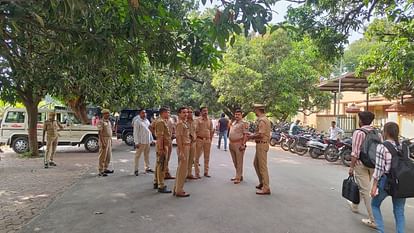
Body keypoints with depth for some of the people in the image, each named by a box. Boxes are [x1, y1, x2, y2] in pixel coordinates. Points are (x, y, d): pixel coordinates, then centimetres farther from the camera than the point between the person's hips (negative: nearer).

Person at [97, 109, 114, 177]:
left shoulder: (109, 122, 14)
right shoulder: (101, 122, -12)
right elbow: (99, 133, -17)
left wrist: (111, 141, 18)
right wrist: (102, 143, -23)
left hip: (109, 139, 8)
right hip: (104, 140, -8)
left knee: (108, 156, 14)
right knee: (103, 156, -3)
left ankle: (105, 169, 26)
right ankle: (100, 171, 5)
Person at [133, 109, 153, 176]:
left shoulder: (147, 120, 14)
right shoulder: (137, 121, -8)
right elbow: (135, 133, -11)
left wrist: (151, 139, 15)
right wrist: (137, 142, -16)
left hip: (147, 141, 7)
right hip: (141, 142, -7)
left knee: (147, 155, 14)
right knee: (138, 155, -1)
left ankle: (147, 168, 24)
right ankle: (136, 170, 4)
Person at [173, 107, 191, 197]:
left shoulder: (185, 123, 14)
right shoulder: (180, 123, -16)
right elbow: (178, 138, -21)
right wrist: (181, 152, -24)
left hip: (187, 147, 10)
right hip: (183, 148, -10)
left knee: (181, 169, 16)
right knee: (182, 170, -3)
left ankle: (177, 188, 27)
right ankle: (179, 191, 6)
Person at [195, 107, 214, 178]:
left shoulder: (210, 121, 11)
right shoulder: (198, 120, -3)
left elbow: (211, 131, 15)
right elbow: (195, 130, -7)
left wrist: (211, 139, 9)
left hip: (207, 140, 4)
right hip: (199, 139, -4)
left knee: (207, 157, 10)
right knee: (197, 157, -1)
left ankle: (206, 172, 20)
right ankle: (197, 173, 6)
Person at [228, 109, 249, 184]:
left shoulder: (244, 123, -8)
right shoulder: (233, 123, 18)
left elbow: (246, 135, -15)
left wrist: (243, 144, -22)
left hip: (239, 144, -8)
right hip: (232, 144, 9)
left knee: (239, 162, -3)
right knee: (235, 162, 14)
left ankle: (238, 178, 1)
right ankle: (239, 175, 25)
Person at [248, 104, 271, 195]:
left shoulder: (261, 120, -18)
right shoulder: (265, 119, 14)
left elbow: (260, 135, -25)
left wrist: (251, 137, -10)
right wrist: (252, 135, 15)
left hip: (262, 144, -10)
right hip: (261, 144, 10)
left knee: (262, 167, -5)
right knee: (256, 163, 21)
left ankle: (266, 188, 0)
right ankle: (262, 183, 31)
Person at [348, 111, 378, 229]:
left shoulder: (358, 133, -13)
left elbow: (355, 153, -16)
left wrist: (351, 167, -9)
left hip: (361, 164, -7)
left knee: (365, 191, -2)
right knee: (361, 186, 25)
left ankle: (373, 220, 0)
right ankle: (354, 205, 45)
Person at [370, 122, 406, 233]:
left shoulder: (381, 146, -12)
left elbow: (379, 168, -13)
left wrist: (374, 185, -7)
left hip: (386, 180, -4)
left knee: (375, 205, 17)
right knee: (399, 211, 14)